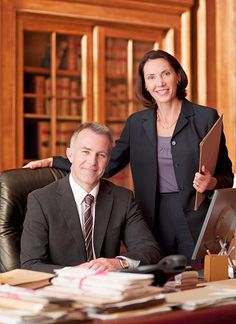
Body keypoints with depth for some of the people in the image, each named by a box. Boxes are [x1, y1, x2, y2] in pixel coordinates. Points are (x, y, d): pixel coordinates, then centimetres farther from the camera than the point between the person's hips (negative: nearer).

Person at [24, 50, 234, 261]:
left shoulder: (206, 117, 0)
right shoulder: (136, 123, 10)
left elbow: (226, 176, 4)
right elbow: (106, 165, 11)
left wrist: (211, 183, -18)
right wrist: (51, 162, 7)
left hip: (197, 222, -2)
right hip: (154, 222, 3)